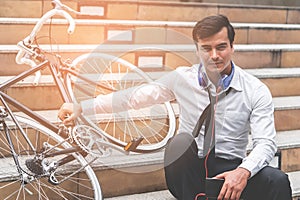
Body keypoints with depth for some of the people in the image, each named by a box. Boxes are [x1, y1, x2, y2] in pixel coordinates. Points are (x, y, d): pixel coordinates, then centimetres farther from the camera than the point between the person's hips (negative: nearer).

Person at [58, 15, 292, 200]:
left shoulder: (256, 91, -4)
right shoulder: (182, 78, 0)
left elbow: (266, 143, -10)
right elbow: (134, 97, 2)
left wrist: (243, 172, -31)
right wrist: (81, 107, -5)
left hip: (229, 172, 0)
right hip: (188, 171, 1)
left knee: (277, 180, -30)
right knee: (181, 141, -33)